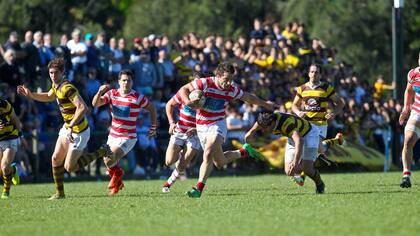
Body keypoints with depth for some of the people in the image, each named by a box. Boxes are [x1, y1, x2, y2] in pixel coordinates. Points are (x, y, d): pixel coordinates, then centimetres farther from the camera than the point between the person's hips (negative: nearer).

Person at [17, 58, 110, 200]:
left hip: (78, 132, -9)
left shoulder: (67, 88, -25)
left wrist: (71, 126, -35)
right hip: (67, 129, 9)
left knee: (69, 167, -4)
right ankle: (59, 193, 22)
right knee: (56, 159, 10)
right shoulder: (56, 85, 5)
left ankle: (101, 153, 8)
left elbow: (83, 108, -34)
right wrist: (30, 95, 18)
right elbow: (49, 97, 29)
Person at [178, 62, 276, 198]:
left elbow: (248, 97, 13)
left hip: (217, 125, -1)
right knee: (219, 162, 9)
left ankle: (199, 189, -24)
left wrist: (265, 104, 25)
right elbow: (183, 90, -8)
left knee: (208, 154, -25)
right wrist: (187, 102, -30)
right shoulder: (205, 83, -15)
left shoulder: (232, 89, -6)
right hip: (202, 127, 1)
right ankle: (244, 152, 36)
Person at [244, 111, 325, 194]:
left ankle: (320, 184, 12)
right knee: (289, 172, -6)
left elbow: (299, 141, -58)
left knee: (307, 169, -19)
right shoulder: (265, 121, -22)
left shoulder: (287, 123, -43)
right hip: (293, 138, 7)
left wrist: (295, 163, -67)